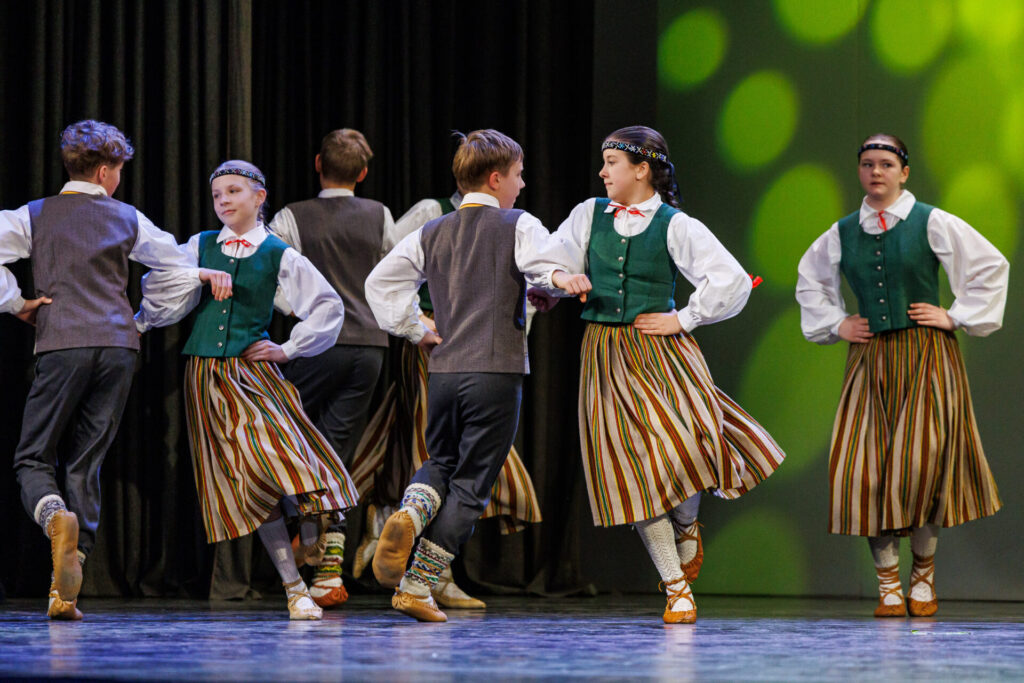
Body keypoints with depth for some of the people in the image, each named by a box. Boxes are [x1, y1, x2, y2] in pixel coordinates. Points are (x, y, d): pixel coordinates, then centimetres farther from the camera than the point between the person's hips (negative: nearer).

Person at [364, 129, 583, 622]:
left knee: (442, 462, 24)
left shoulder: (431, 234, 13)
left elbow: (381, 281, 10)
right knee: (471, 483, 1)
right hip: (497, 371, -5)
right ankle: (417, 585, -4)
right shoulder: (518, 226, 0)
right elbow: (546, 259, -20)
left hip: (444, 371, 5)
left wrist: (416, 331, 13)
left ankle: (411, 512, -10)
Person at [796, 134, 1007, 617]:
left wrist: (957, 317, -1)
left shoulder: (931, 223, -1)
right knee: (866, 468, -5)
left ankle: (923, 577, 8)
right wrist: (835, 324, 15)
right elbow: (810, 281, 27)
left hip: (926, 359, -3)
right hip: (868, 358, 3)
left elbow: (991, 267, 2)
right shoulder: (842, 233, 9)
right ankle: (888, 582, 2)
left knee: (921, 460, -9)